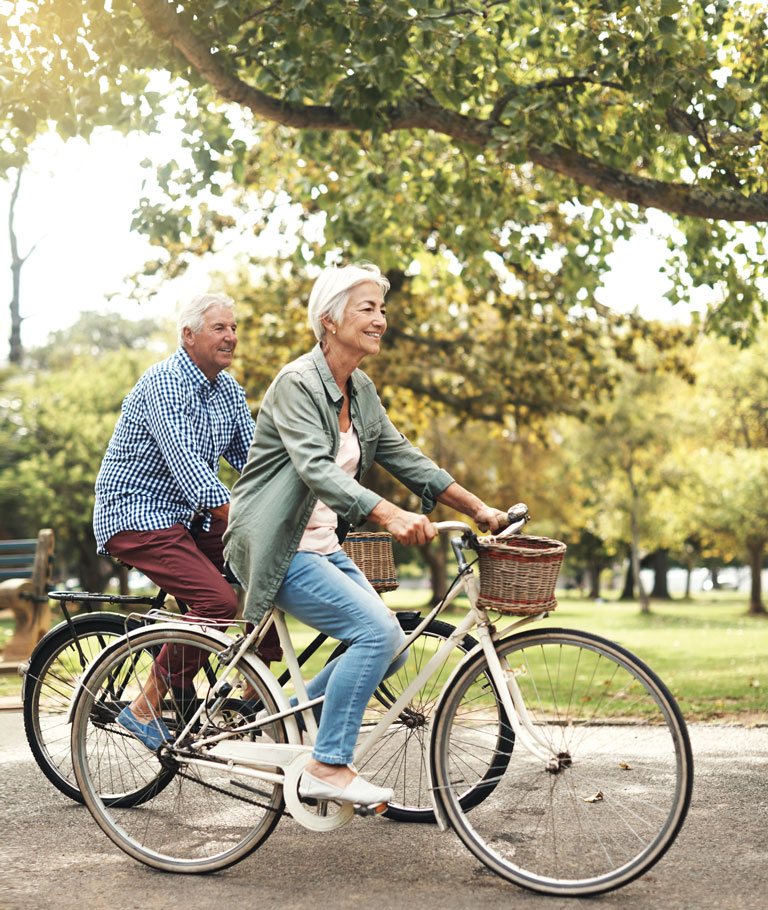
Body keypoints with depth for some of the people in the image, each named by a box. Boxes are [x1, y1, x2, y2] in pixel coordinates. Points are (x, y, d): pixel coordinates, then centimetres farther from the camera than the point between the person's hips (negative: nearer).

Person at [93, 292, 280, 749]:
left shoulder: (231, 392, 8)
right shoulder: (163, 384, -18)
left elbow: (253, 460, 8)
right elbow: (185, 466, -29)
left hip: (190, 519, 8)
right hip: (136, 515, -8)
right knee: (218, 599, -24)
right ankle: (146, 709, -11)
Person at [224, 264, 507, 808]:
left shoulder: (361, 391, 10)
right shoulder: (297, 384, -17)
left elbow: (403, 456, 13)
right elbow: (317, 469, -30)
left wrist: (478, 508, 6)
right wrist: (391, 516, -42)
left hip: (322, 543, 9)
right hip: (278, 548, -9)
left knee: (390, 646, 1)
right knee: (377, 630, -20)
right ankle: (327, 767, -11)